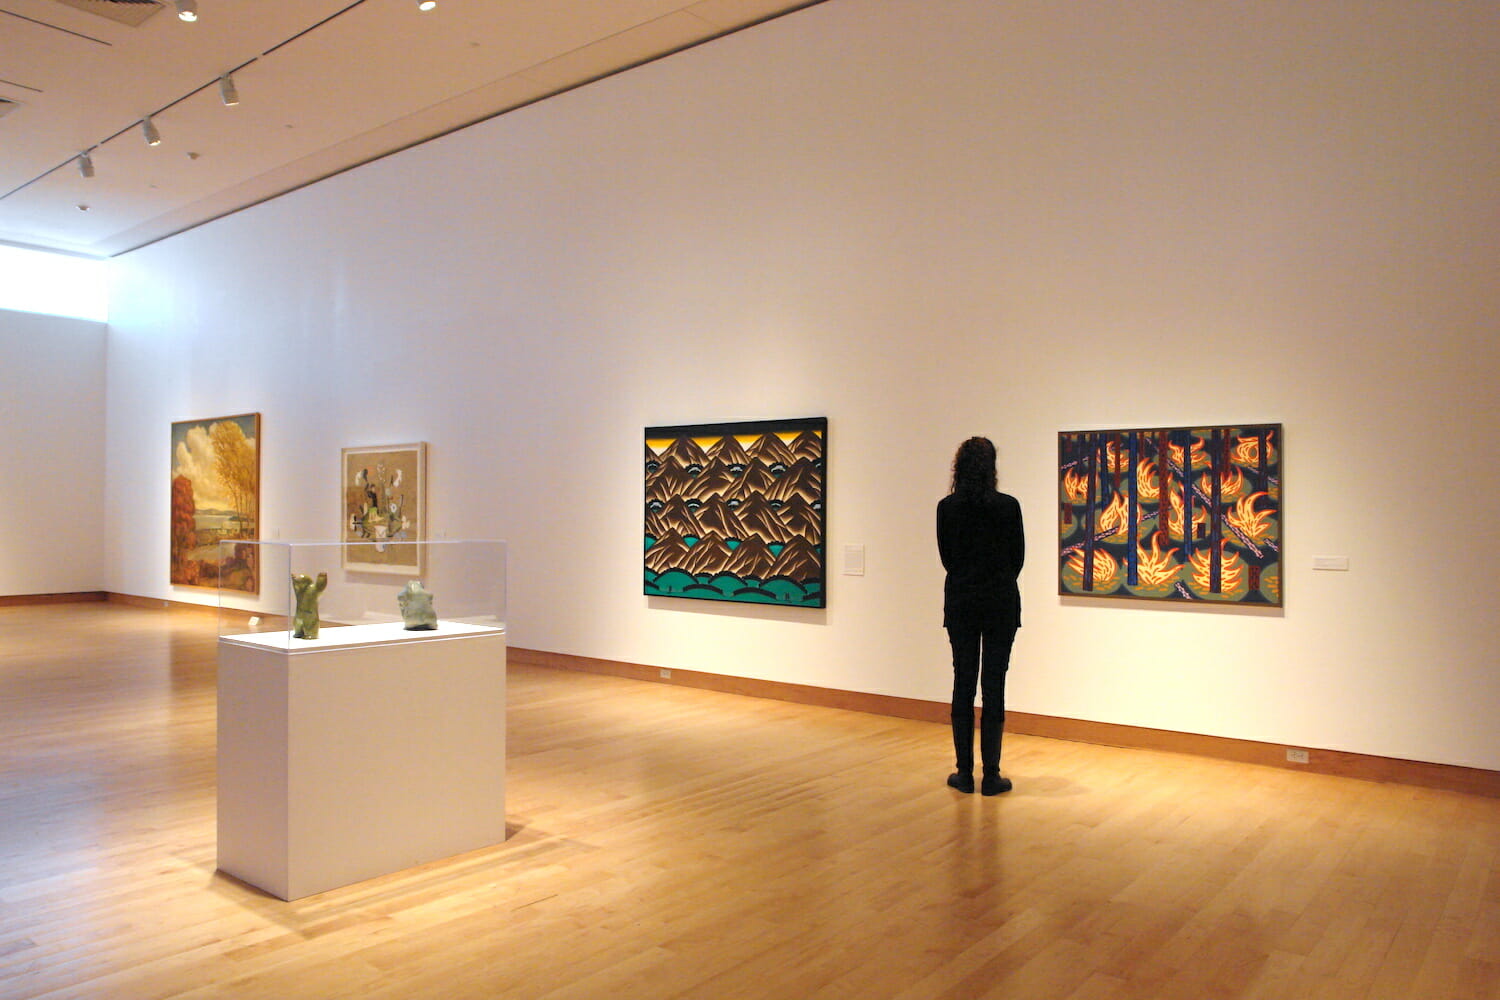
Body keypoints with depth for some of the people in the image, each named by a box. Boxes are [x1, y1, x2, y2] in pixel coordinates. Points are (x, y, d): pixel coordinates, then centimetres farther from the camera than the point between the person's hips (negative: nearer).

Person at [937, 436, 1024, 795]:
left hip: (960, 601, 1)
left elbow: (946, 556, 4)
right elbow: (1018, 556, 2)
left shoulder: (947, 507, -4)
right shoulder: (1008, 506, -7)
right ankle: (991, 776, 7)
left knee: (963, 684, 7)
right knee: (994, 686, 3)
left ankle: (965, 773, 12)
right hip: (1001, 602, -1)